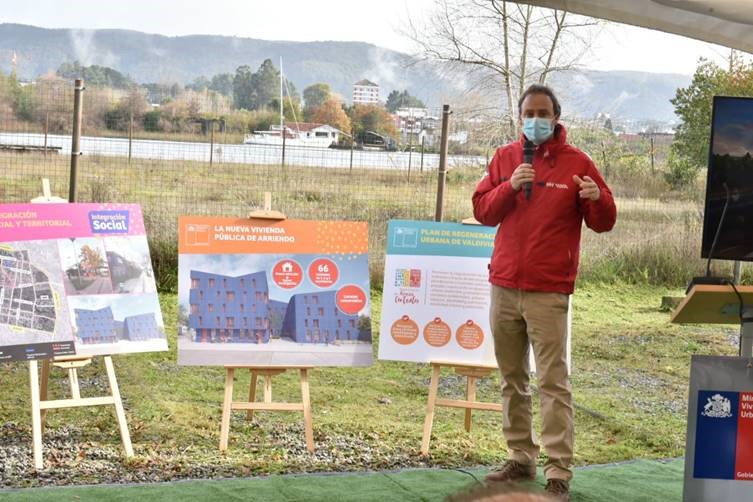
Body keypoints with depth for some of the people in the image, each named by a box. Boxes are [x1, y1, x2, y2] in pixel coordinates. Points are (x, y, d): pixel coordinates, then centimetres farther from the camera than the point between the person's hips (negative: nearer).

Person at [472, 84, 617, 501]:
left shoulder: (576, 162, -1)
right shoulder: (504, 158, 10)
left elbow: (604, 223, 0)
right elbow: (482, 211, 5)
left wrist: (597, 198, -22)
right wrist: (510, 187, -12)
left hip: (548, 292, -4)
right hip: (504, 286, 4)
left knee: (553, 382, -8)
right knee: (512, 380, 11)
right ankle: (520, 459, 22)